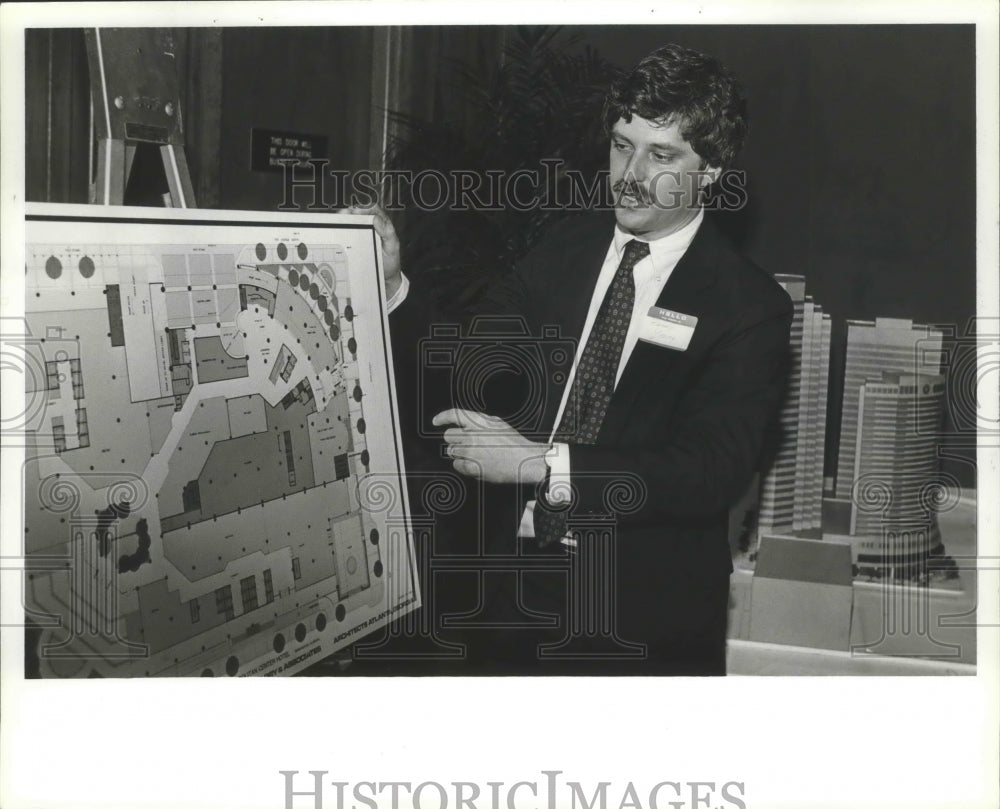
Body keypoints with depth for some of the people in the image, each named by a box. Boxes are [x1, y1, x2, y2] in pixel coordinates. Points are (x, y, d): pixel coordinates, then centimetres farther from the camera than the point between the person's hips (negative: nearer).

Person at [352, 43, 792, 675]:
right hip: (527, 579, 4)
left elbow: (713, 470, -23)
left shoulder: (751, 307, -12)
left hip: (646, 618, -4)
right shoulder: (569, 248, 3)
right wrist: (391, 287, -15)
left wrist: (540, 461, -28)